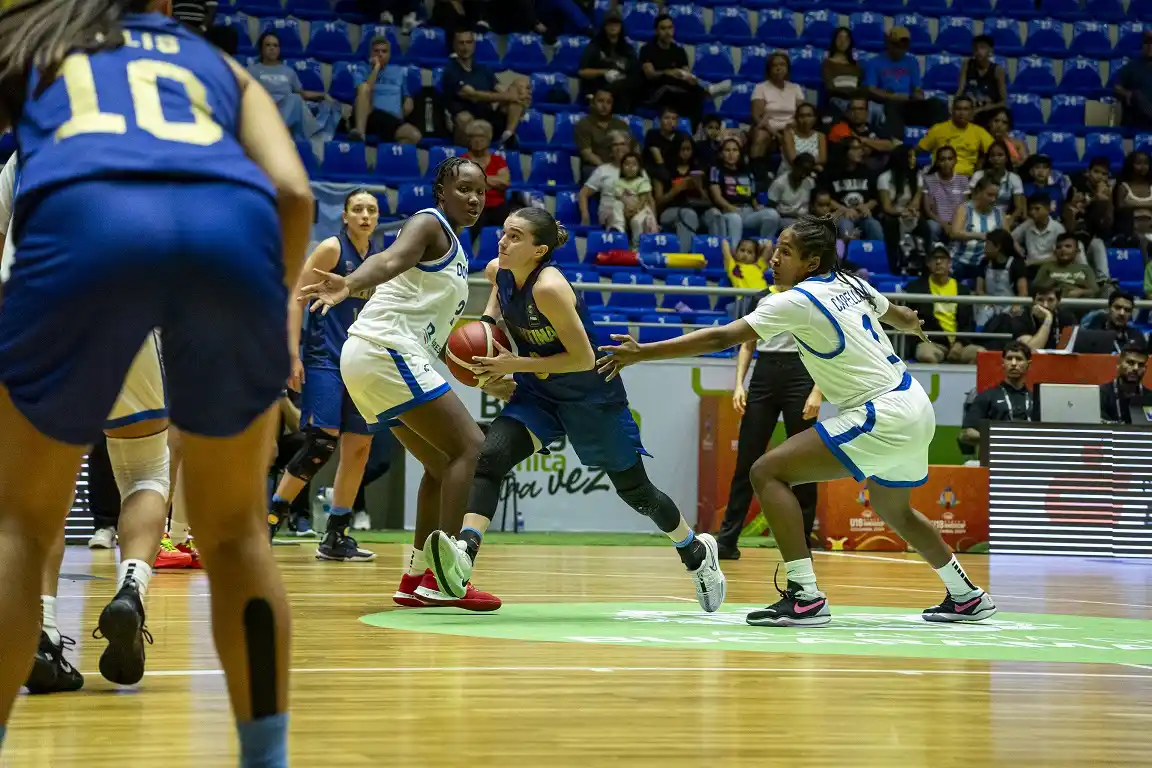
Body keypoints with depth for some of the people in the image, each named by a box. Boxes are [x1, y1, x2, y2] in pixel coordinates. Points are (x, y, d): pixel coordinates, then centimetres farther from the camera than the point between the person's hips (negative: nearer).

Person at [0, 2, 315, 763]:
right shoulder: (221, 63, 37)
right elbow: (293, 192, 18)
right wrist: (272, 309, 28)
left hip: (84, 214, -1)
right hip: (232, 222, 2)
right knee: (235, 531, 21)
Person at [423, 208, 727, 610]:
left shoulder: (549, 287, -31)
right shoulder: (498, 271, -9)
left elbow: (583, 359, -28)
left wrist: (515, 364, -28)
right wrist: (489, 318, -2)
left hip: (591, 396, -6)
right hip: (538, 395, 6)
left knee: (634, 489, 11)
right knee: (489, 458, -22)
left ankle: (697, 552, 37)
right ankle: (464, 555, -36)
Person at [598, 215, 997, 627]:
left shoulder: (797, 301, -12)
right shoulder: (851, 285, 11)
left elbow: (721, 337, -18)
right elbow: (901, 317, 32)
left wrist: (642, 352, -18)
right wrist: (916, 326, 57)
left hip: (883, 415, -9)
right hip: (915, 410, 9)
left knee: (768, 472, -11)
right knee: (893, 509, 32)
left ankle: (804, 597, -17)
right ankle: (966, 597, 44)